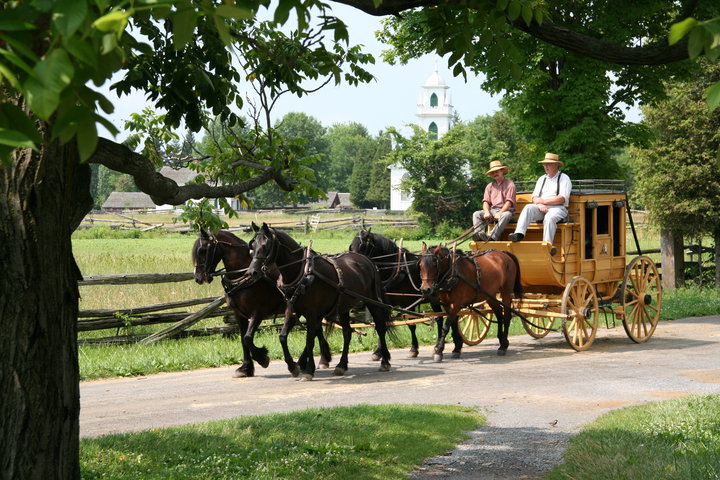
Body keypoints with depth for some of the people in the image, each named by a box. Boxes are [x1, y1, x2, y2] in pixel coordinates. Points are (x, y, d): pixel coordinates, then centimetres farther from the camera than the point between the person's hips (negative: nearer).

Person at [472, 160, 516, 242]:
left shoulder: (510, 185, 2)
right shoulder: (490, 186, 19)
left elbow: (509, 202, -8)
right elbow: (486, 201, 10)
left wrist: (500, 213, -21)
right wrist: (487, 212, -12)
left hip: (505, 210, -5)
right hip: (493, 210, 5)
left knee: (505, 216, -39)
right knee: (476, 214, -17)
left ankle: (492, 237, -52)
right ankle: (480, 233, -39)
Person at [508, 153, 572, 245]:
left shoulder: (564, 178, 7)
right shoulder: (542, 179, 25)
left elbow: (562, 198, -6)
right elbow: (535, 197, 15)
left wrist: (543, 201, -7)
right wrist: (540, 204, -9)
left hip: (557, 208, -5)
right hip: (542, 209, 5)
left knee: (549, 217, -37)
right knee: (528, 208, -25)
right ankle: (519, 234, -43)